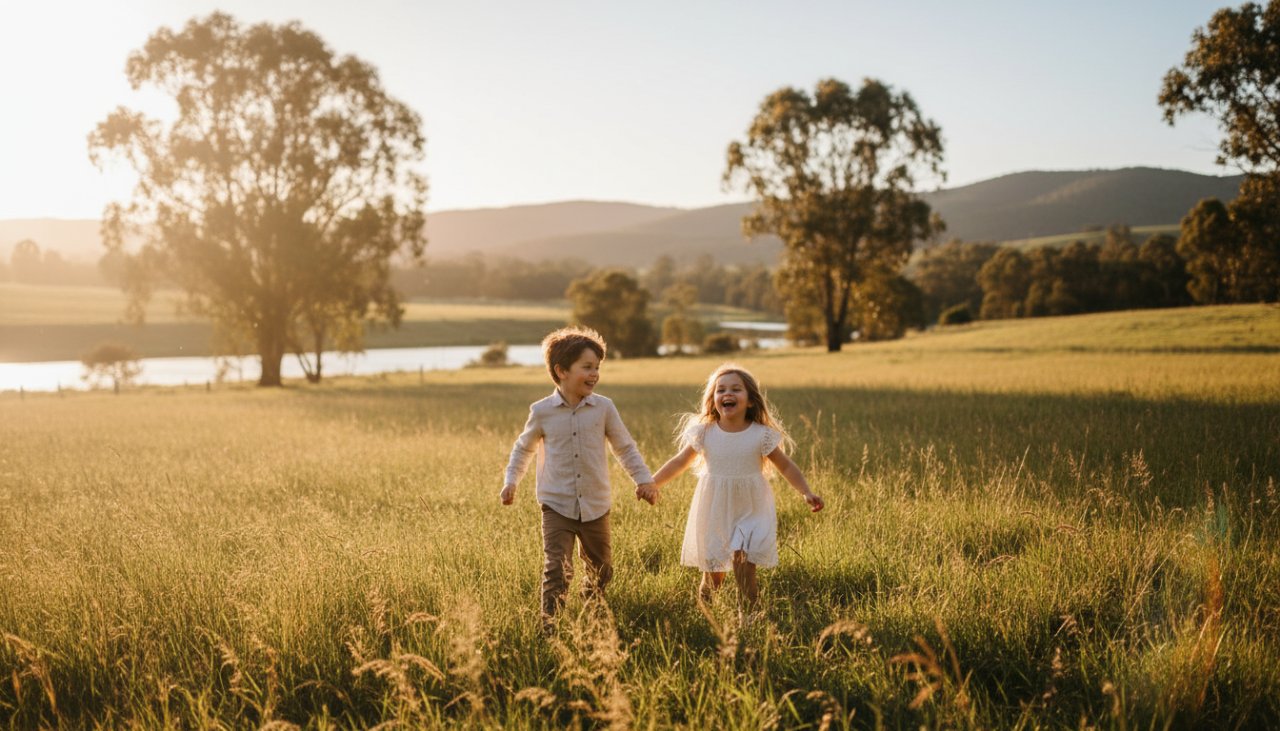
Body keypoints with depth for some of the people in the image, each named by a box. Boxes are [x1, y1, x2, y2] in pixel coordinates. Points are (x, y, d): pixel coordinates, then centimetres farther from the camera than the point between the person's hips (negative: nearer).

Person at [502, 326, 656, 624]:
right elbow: (523, 448, 12)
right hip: (557, 507, -2)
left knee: (601, 571, 16)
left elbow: (625, 447, 6)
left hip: (595, 507, 2)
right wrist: (511, 481, 4)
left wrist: (643, 479, -4)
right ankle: (550, 625, -4)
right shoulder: (542, 412, -6)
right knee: (557, 570, -14)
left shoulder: (603, 408, -4)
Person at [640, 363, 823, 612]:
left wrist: (806, 492, -12)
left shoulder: (762, 435, -10)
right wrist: (652, 484, -4)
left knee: (744, 568, -13)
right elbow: (679, 462, 5)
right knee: (713, 575, 8)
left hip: (750, 514, -1)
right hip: (714, 514, 2)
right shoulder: (703, 433, -6)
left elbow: (786, 466, -1)